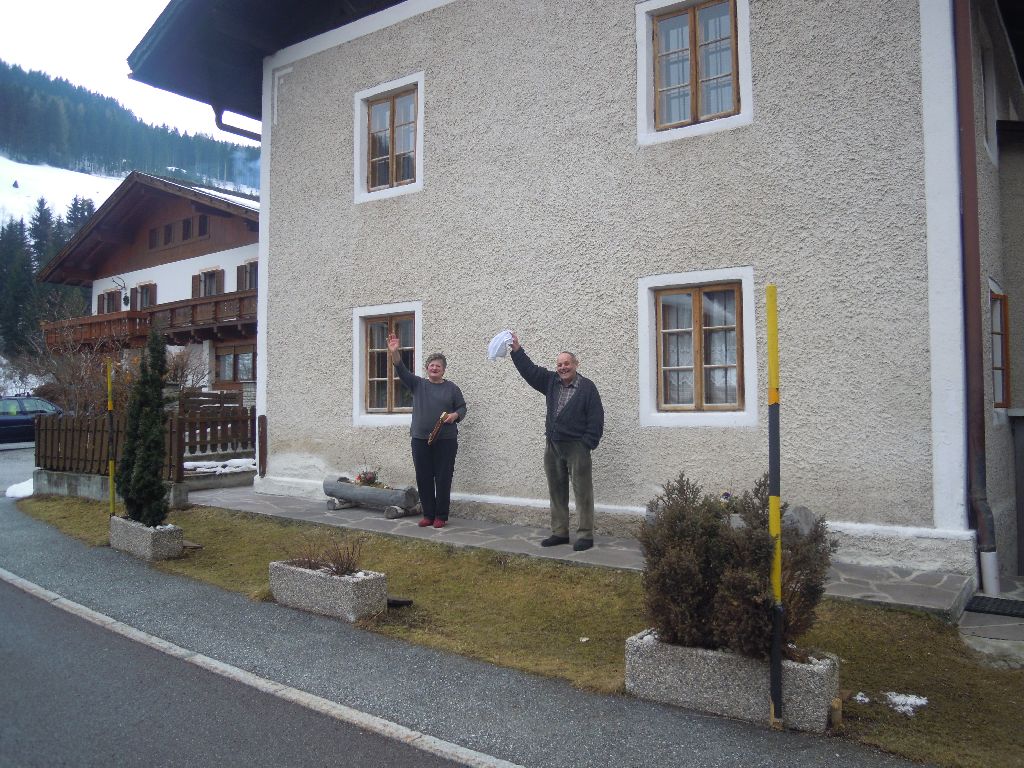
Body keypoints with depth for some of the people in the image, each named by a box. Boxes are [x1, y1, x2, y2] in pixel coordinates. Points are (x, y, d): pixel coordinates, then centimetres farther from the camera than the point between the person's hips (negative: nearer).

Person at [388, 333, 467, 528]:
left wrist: (455, 415, -14)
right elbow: (402, 370, -4)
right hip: (420, 440, 2)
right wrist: (394, 352, -20)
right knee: (423, 479, 6)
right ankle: (428, 514, 17)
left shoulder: (451, 387, 6)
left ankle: (441, 516, 10)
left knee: (443, 479, 0)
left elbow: (462, 407, 9)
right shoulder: (417, 384, 9)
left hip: (446, 441, -2)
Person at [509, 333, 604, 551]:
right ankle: (560, 532, 21)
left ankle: (586, 535, 3)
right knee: (556, 492, 12)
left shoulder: (587, 387, -6)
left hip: (577, 447, -6)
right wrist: (517, 350, 1)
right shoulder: (551, 382, 10)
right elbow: (530, 370, 11)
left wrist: (587, 444, -13)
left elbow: (596, 418, -8)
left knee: (583, 492, -3)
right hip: (553, 446, 6)